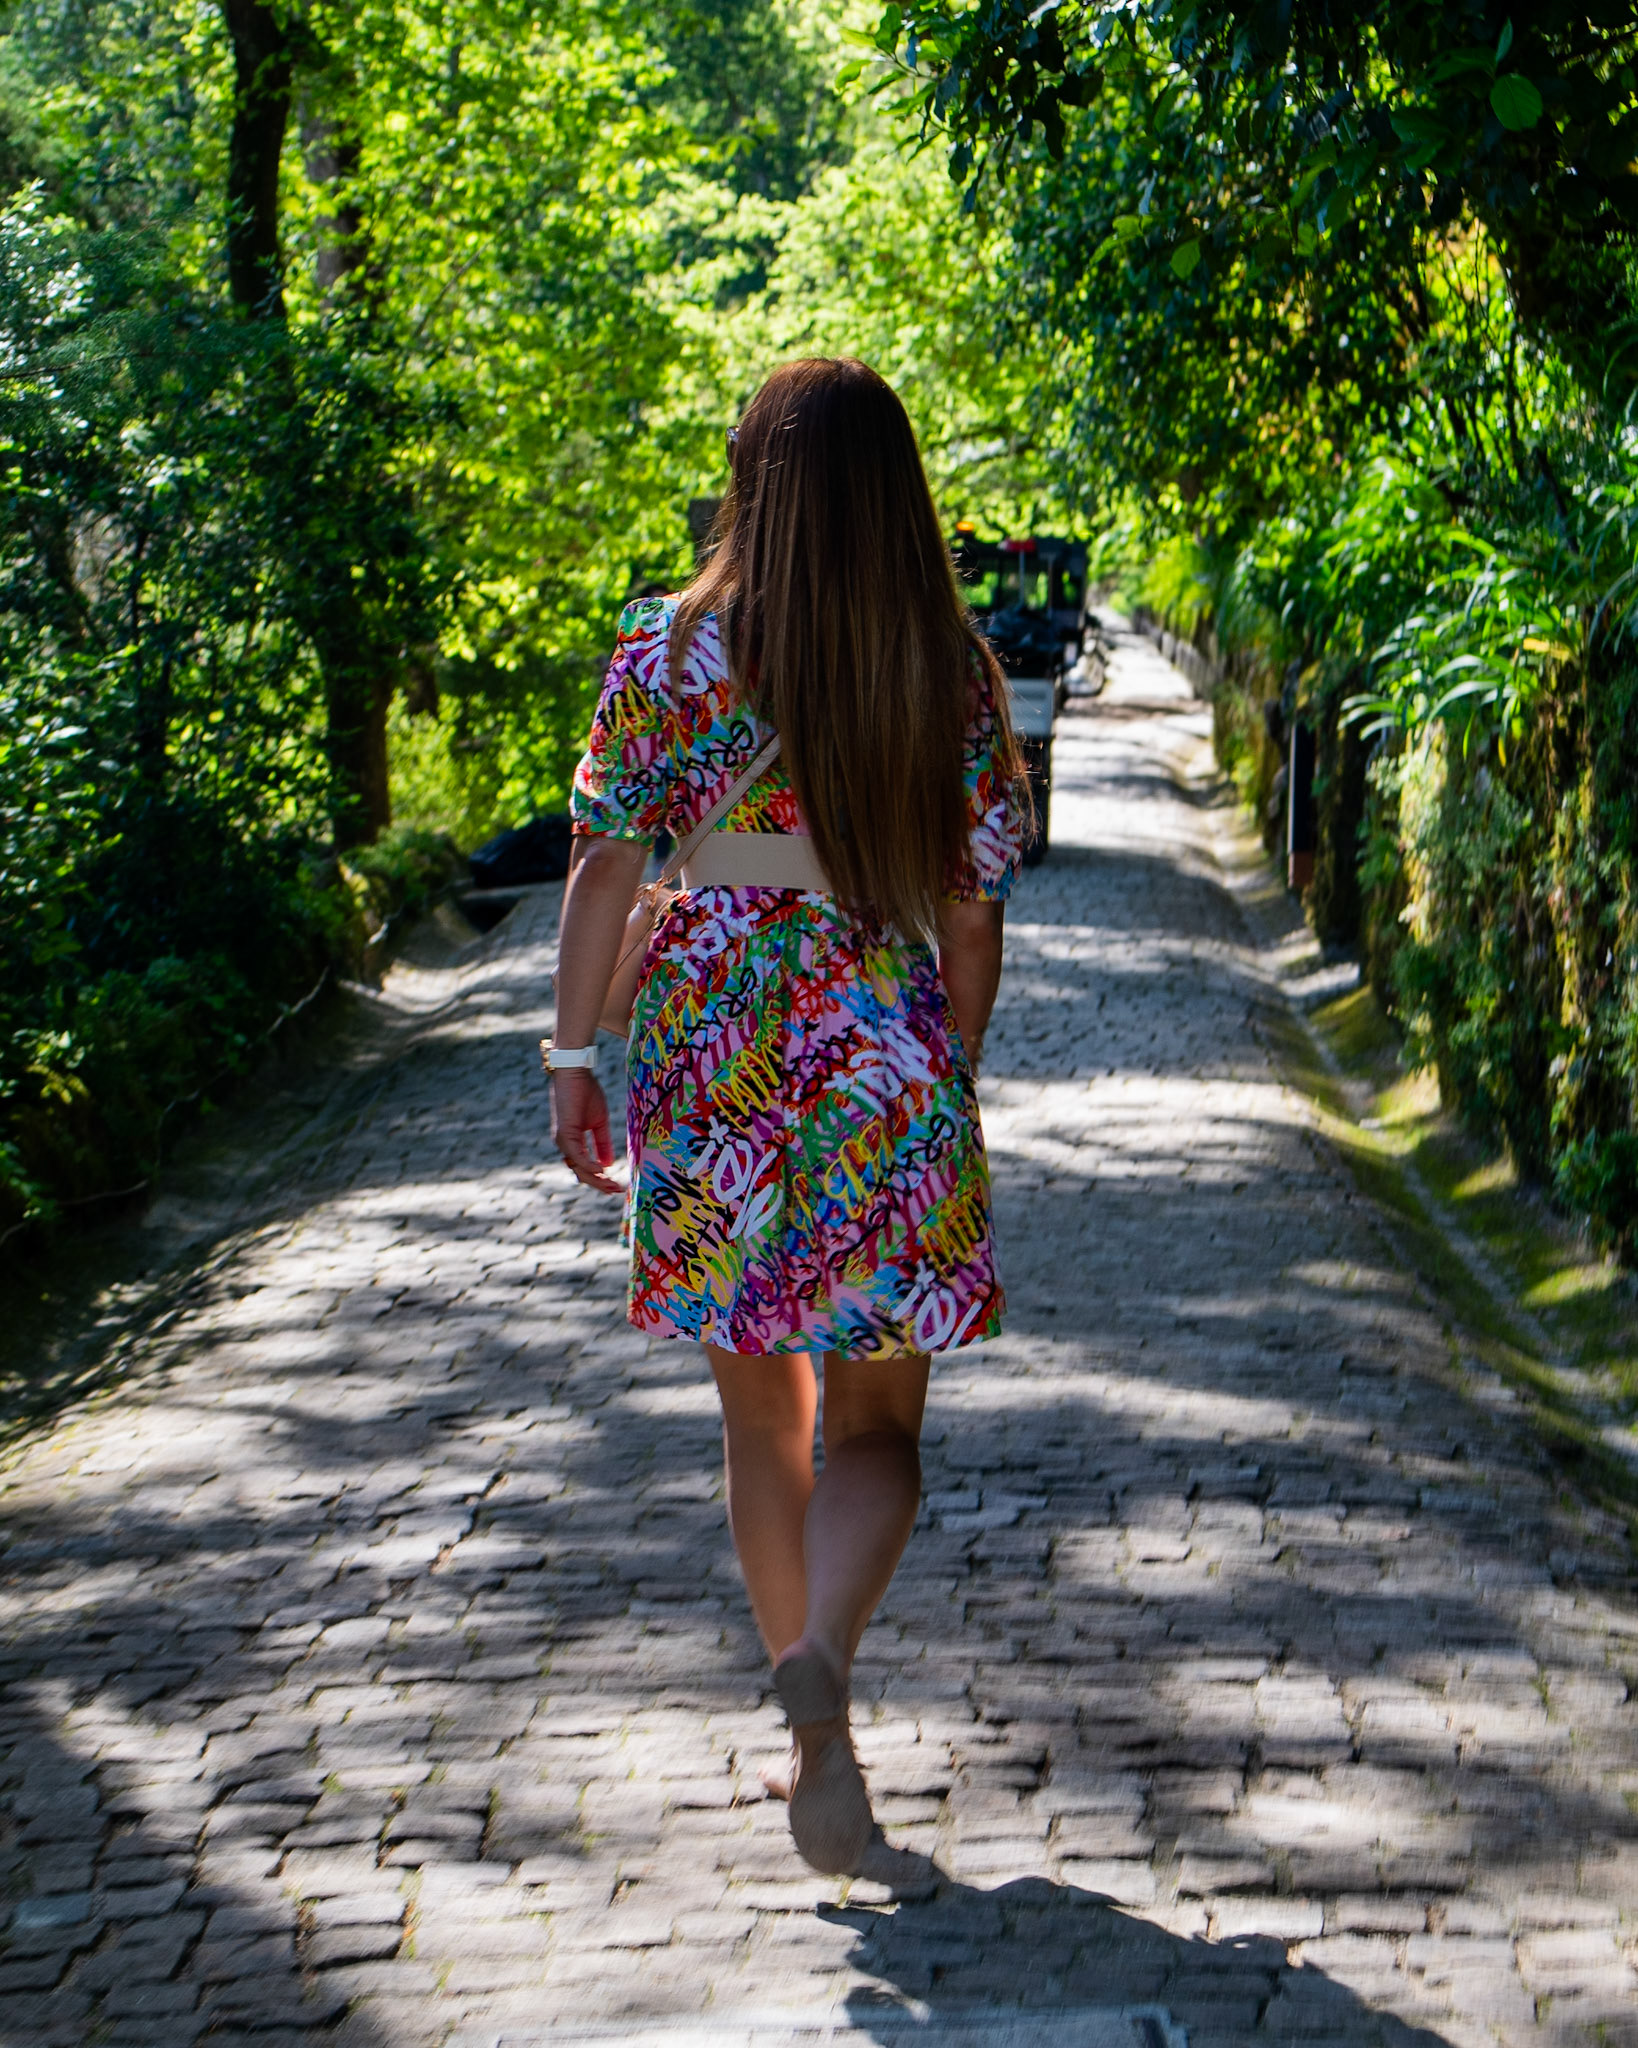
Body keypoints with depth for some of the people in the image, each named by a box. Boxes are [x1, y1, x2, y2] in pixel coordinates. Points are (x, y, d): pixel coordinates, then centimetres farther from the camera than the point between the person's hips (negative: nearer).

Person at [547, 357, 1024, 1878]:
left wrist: (572, 1057, 1)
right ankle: (823, 1657, -22)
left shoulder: (669, 651, -4)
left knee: (760, 1415, 15)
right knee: (876, 1425, 7)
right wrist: (951, 1081, 14)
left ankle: (817, 1743, 21)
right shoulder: (954, 675, -1)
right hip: (883, 1058, 0)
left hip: (706, 1051, 1)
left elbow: (604, 862, -6)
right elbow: (974, 908, 2)